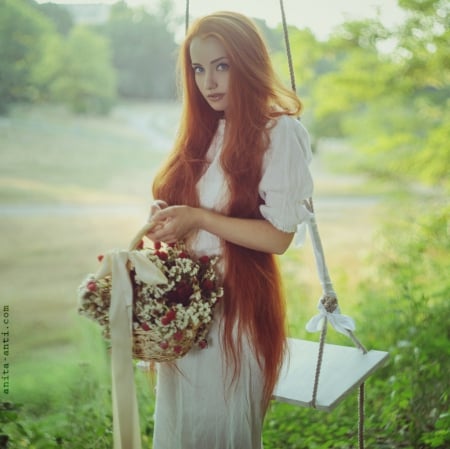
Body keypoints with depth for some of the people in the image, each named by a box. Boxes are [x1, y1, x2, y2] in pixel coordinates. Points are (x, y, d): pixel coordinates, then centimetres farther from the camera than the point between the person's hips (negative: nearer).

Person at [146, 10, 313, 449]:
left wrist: (198, 218, -19)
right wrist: (164, 219, 0)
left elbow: (278, 236, -15)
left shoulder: (280, 131, -10)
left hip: (239, 303, -6)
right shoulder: (202, 133, 10)